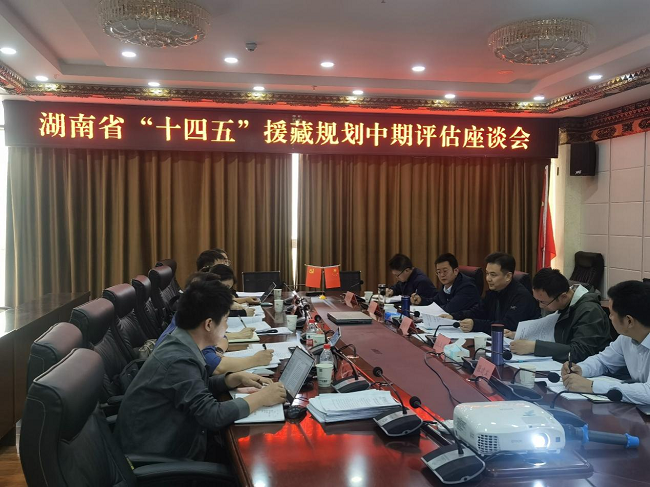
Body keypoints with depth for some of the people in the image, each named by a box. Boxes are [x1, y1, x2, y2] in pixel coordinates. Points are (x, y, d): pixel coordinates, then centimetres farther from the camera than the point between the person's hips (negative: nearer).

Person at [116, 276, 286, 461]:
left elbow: (200, 386, 15)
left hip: (165, 443, 8)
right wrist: (261, 398, -17)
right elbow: (213, 415, -27)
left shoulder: (180, 345, -1)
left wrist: (236, 378, 1)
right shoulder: (178, 360, -27)